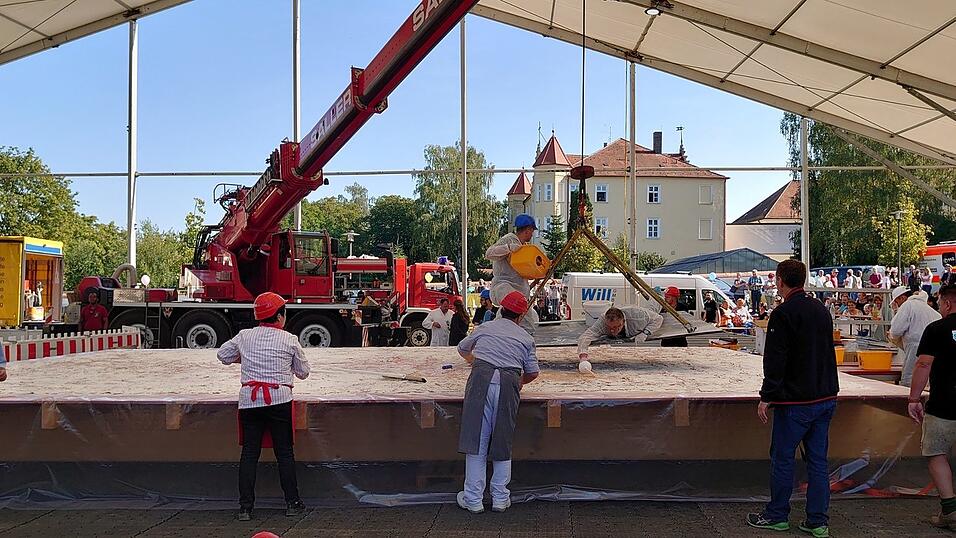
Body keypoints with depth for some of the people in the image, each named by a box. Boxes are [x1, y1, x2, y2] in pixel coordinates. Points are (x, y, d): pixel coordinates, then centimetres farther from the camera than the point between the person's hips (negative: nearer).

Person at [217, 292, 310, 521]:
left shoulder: (244, 336, 6)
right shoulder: (290, 340, -1)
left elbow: (223, 355, 20)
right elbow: (303, 372, 8)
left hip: (249, 400, 2)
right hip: (279, 399, -2)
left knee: (249, 453, 7)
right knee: (284, 452, 7)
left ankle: (245, 507, 6)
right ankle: (292, 503, 11)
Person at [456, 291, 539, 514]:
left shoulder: (484, 328, 23)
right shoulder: (525, 337, 20)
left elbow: (463, 349, 39)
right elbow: (533, 372, 15)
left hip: (482, 378, 0)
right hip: (509, 381, 0)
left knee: (476, 439, 2)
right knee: (502, 442, 9)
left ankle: (473, 499, 4)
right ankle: (500, 498, 15)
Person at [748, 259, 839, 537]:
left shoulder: (783, 313, -14)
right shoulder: (821, 309, 11)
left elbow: (775, 360, -17)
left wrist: (766, 397, -13)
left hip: (795, 400, -8)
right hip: (826, 397, 8)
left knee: (782, 458, 4)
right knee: (817, 460, 11)